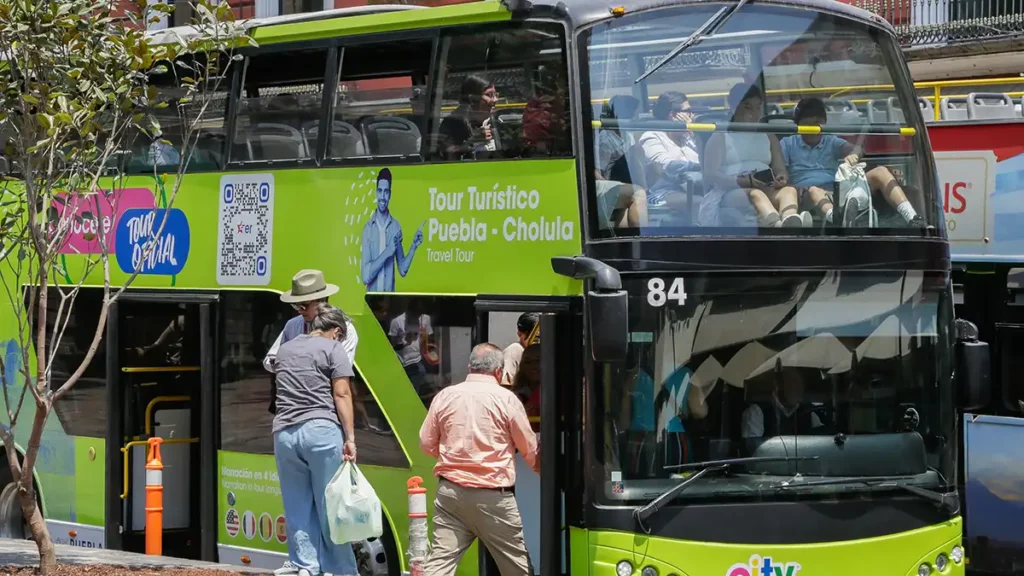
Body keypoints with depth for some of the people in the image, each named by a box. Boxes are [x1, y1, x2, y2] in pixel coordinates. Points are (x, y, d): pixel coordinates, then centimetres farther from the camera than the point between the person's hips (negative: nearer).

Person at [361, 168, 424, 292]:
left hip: (390, 295, 2)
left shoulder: (396, 227, 1)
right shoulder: (368, 228, -7)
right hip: (372, 295, -2)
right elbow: (366, 276, -14)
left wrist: (414, 246, -5)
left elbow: (402, 270, 6)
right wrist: (386, 253, -19)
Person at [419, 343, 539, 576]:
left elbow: (427, 444, 11)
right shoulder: (506, 399, -5)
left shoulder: (445, 396, 3)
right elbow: (531, 451, 3)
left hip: (450, 492, 3)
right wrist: (543, 469, 24)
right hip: (493, 496, -3)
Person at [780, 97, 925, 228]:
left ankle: (913, 220, -34)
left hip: (839, 194, 4)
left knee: (880, 172, -13)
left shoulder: (832, 142, 21)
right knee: (813, 191, -40)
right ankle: (841, 223, -77)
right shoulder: (788, 144, 16)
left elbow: (857, 149, 1)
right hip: (808, 200, -4)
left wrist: (854, 155, -26)